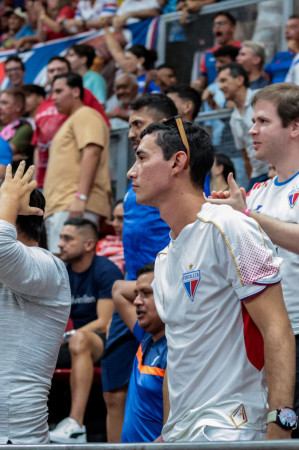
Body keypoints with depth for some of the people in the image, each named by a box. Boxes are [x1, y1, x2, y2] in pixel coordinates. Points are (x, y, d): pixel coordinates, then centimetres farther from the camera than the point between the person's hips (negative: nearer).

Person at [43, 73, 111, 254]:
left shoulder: (85, 115, -1)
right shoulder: (70, 121, 30)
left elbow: (92, 153, -15)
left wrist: (80, 197, -24)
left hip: (73, 207, -10)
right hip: (60, 207, 10)